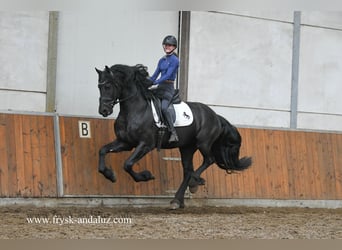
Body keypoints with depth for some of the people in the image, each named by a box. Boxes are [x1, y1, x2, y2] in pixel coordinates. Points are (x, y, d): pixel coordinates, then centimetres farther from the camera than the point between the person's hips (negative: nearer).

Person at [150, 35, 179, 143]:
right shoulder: (162, 60, 16)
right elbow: (155, 75, 17)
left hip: (168, 87, -8)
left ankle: (173, 133, -28)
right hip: (160, 87, 8)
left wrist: (154, 83, -25)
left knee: (164, 107, -28)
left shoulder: (175, 60, -7)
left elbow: (167, 75, -17)